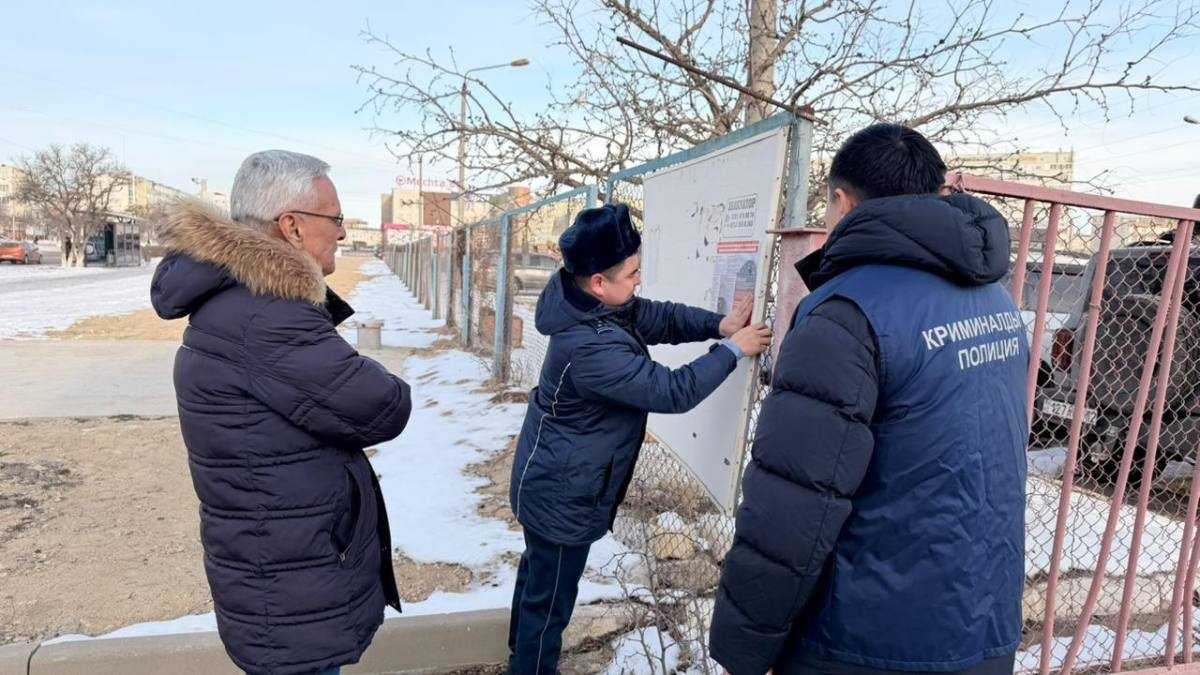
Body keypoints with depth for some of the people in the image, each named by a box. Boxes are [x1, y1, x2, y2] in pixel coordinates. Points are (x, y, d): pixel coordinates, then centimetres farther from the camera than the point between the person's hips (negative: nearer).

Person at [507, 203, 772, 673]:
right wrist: (732, 350, -18)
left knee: (537, 574, 29)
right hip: (563, 498, -10)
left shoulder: (599, 308, -6)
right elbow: (674, 392, -29)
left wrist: (720, 325, -15)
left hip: (549, 484, 10)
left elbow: (663, 318, 2)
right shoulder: (592, 349, -34)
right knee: (550, 597, 11)